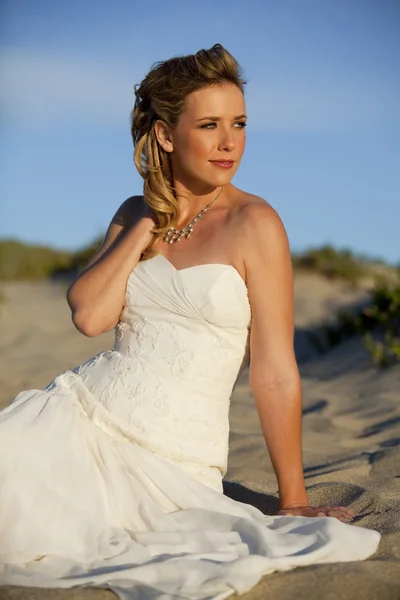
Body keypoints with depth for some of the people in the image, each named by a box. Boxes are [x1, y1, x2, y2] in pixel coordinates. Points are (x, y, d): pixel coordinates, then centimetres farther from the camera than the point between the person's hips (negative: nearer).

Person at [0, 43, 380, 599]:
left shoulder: (254, 224, -10)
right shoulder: (135, 215, 8)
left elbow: (275, 375, -10)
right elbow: (89, 315, -7)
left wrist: (293, 502, -5)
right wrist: (145, 226, -6)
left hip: (173, 455, -4)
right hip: (85, 411, 4)